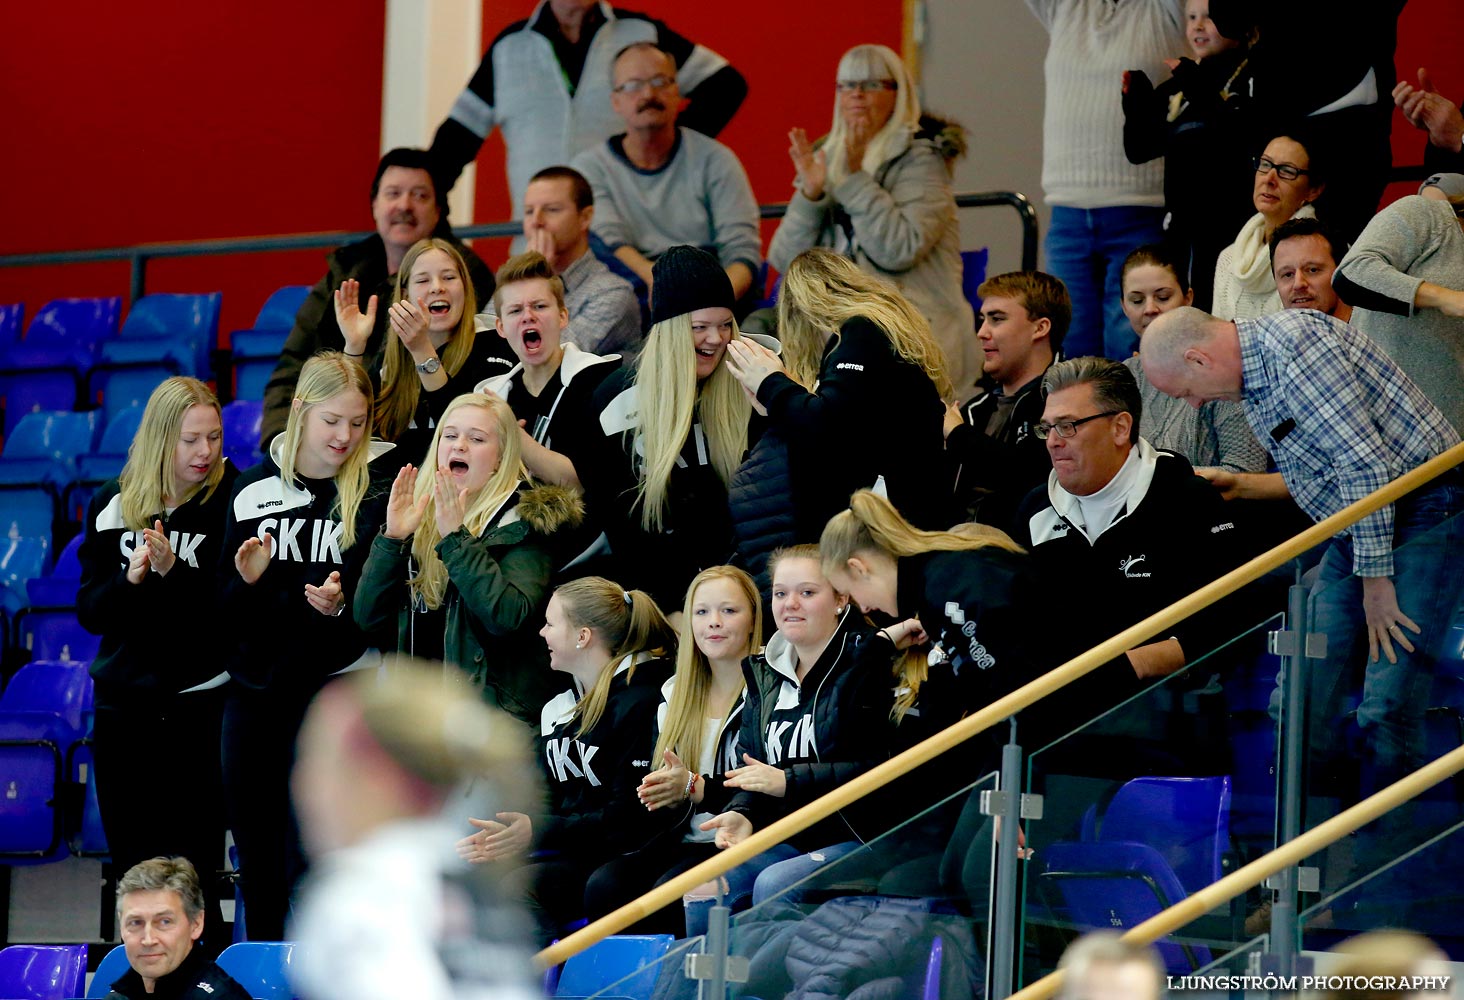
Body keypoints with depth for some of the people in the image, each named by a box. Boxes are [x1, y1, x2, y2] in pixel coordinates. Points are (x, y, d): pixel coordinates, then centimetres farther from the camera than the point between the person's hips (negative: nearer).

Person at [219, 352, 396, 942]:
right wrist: (247, 581, -11)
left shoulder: (376, 487, -4)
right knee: (256, 854, 10)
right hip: (255, 689, 4)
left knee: (309, 862, -7)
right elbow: (226, 609, 10)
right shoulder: (254, 490, 6)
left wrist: (342, 604, -25)